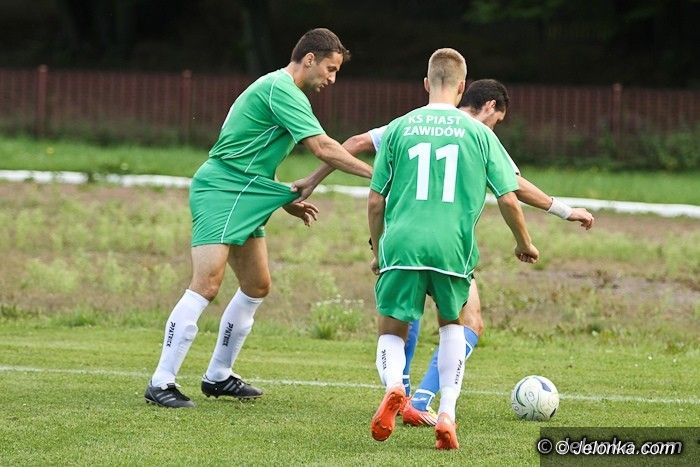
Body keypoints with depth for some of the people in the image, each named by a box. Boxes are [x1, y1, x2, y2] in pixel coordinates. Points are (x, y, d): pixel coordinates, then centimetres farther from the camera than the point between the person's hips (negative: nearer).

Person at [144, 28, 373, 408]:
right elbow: (323, 148, -21)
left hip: (243, 200, 11)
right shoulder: (282, 89, -14)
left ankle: (218, 376, 22)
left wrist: (286, 200, 20)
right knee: (207, 284, -17)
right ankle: (160, 383, -18)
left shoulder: (275, 89, 18)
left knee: (257, 286, 13)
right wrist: (374, 173, -16)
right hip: (218, 193, -11)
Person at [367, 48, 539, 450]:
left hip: (402, 245, 0)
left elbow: (376, 200, 9)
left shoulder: (399, 128, 7)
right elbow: (508, 197, 6)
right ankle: (447, 414, 7)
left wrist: (378, 249, 24)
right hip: (453, 248, 0)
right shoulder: (478, 133, 5)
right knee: (452, 324, 23)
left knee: (392, 330, 12)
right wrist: (525, 243, 24)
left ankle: (393, 386, -22)